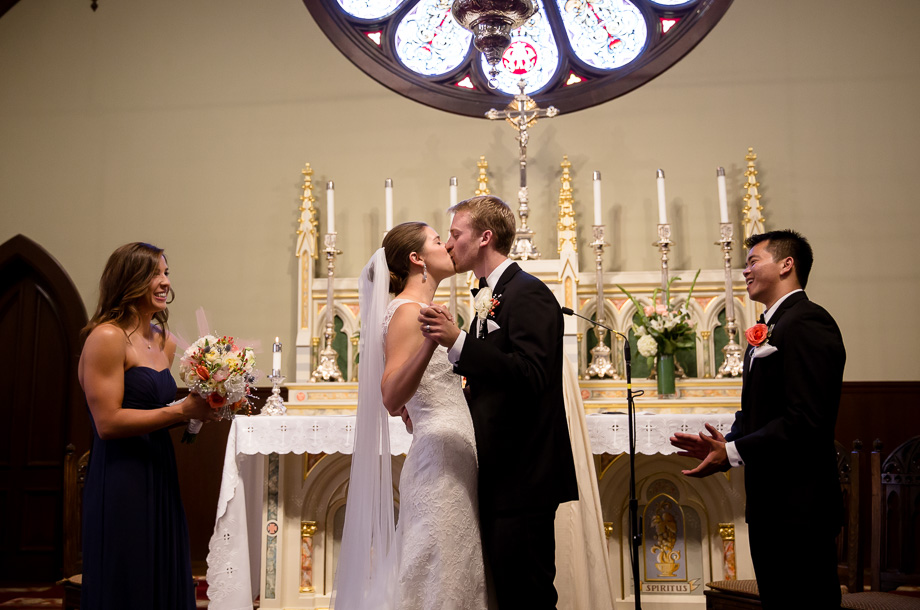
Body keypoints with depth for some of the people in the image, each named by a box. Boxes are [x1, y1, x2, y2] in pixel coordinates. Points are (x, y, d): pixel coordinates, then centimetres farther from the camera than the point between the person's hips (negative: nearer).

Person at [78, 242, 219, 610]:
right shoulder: (107, 338, -12)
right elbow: (108, 422, -18)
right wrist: (182, 410, -17)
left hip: (160, 477, 8)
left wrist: (203, 407, 5)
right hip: (120, 485, -8)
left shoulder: (165, 341, 13)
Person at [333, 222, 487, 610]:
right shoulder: (407, 310, -11)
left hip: (453, 456, 10)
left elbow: (400, 394, 23)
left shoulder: (423, 309, 17)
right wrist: (431, 341, -35)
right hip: (440, 460, -10)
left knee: (455, 573, 12)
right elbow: (390, 399, -23)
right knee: (437, 576, -4)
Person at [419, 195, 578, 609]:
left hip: (523, 479, -10)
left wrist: (458, 341, -30)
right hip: (500, 478, 10)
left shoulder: (528, 293, -12)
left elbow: (530, 375, -26)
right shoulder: (490, 299, 18)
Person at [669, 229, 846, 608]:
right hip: (771, 505, 10)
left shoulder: (807, 322, -14)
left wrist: (733, 451, -21)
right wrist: (726, 444, 0)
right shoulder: (771, 329, 18)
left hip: (798, 504, -10)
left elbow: (806, 419, -23)